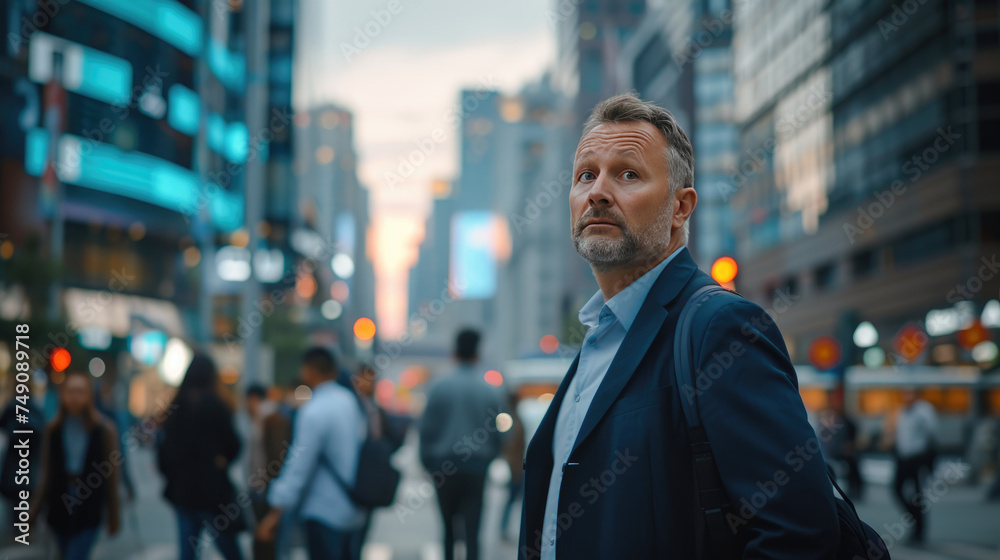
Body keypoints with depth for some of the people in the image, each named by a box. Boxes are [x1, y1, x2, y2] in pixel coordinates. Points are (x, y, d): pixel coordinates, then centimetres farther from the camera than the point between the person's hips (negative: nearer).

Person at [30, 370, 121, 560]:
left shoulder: (104, 429, -3)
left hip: (89, 511, -3)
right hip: (59, 507, 4)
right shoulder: (54, 429, 5)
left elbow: (112, 474, 0)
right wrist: (35, 508, 6)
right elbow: (47, 473, 10)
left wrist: (113, 515, 2)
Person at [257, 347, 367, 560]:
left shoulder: (313, 411, -15)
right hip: (353, 511, 7)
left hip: (324, 512, -7)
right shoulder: (351, 401, 5)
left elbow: (299, 465, -17)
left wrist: (275, 512, -12)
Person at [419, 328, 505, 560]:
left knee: (448, 524, 13)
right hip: (477, 466, 0)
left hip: (445, 464, 0)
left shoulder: (438, 388, -2)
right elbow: (496, 432, 3)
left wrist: (428, 463, 9)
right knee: (472, 528, 0)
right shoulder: (490, 391, 0)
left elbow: (426, 429, -2)